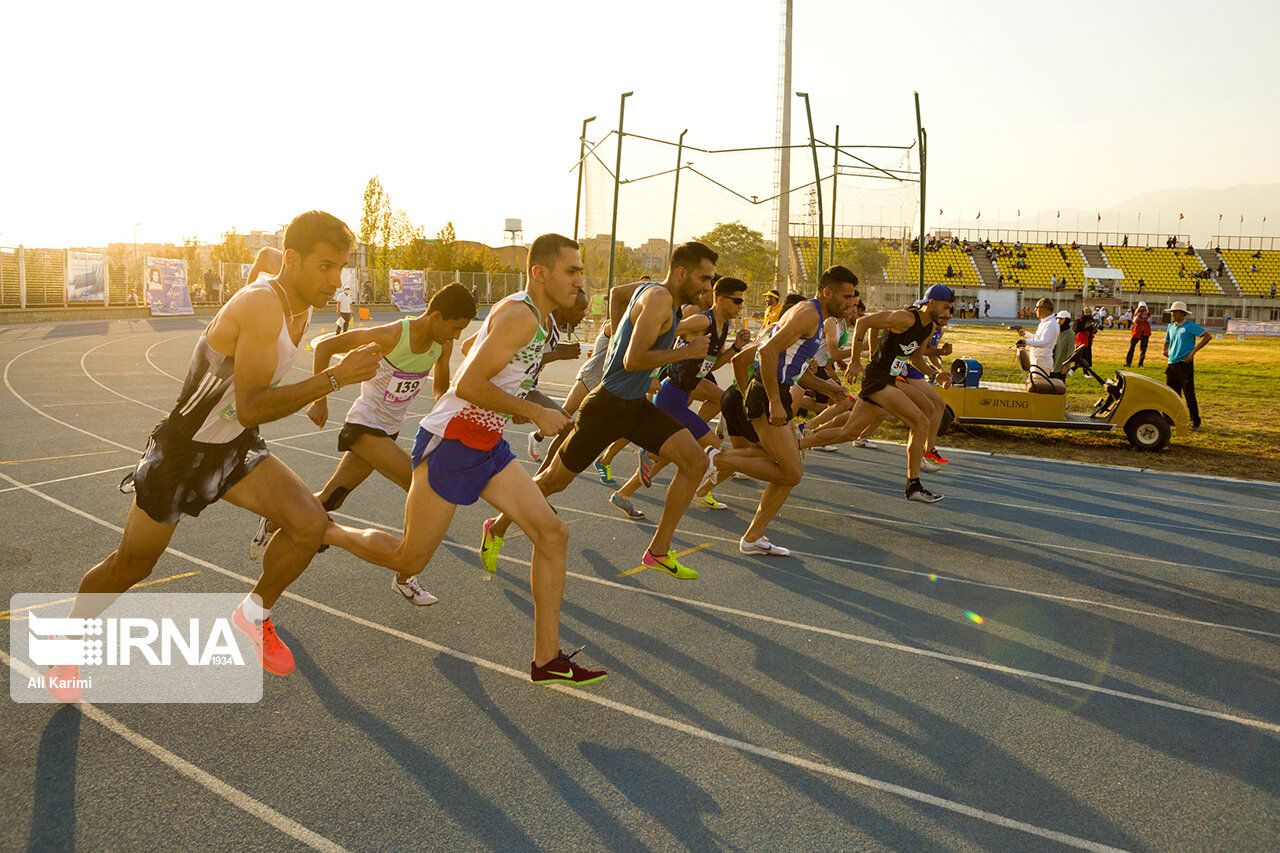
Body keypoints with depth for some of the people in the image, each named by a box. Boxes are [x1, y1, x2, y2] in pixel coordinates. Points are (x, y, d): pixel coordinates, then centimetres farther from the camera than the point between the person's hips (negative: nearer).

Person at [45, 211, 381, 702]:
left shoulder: (302, 307, -3)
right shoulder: (261, 306, -31)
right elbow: (251, 407, -34)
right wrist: (334, 378, -36)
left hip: (237, 448, 7)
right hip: (183, 450, -7)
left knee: (310, 523, -14)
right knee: (132, 564, 10)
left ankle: (253, 615, 11)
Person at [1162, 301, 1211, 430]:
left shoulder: (1190, 326, -6)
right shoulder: (1171, 327, 14)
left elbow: (1208, 336, -12)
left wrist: (1193, 351, -16)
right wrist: (1165, 350, 9)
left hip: (1185, 363, -6)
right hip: (1172, 363, 6)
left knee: (1189, 394, -6)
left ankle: (1195, 421, 2)